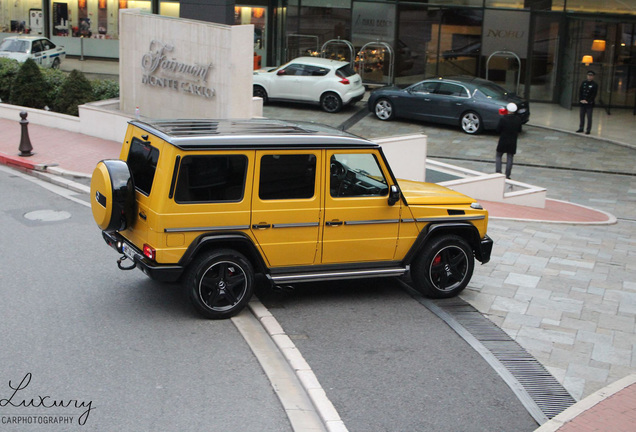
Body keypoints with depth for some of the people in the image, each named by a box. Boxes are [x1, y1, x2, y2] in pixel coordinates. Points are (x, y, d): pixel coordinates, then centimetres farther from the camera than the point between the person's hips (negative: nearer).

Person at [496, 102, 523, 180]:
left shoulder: (503, 119, -18)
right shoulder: (518, 119, -7)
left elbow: (498, 130, -10)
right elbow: (519, 130, 4)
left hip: (502, 142, -2)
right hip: (512, 142, 2)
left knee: (498, 156, 14)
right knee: (510, 158, 9)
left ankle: (498, 171, 1)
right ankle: (507, 175, 10)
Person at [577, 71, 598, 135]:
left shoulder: (595, 85, -4)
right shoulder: (583, 83, 9)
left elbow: (594, 95, -9)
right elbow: (580, 92, 6)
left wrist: (587, 101, -15)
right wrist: (581, 99, -7)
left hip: (590, 103, -4)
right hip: (582, 103, 4)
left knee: (589, 117, -3)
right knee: (582, 116, 10)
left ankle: (588, 130, 1)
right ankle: (581, 128, 19)